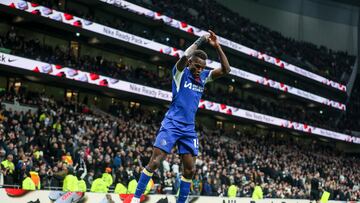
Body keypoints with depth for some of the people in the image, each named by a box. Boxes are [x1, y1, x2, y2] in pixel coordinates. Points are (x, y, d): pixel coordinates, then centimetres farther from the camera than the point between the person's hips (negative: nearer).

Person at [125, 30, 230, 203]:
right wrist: (200, 41, -14)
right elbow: (184, 56, -25)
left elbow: (226, 70, 2)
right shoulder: (181, 72, -4)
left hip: (189, 128, 6)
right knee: (155, 161, -13)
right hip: (172, 124, -6)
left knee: (190, 170, 2)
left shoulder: (204, 76, 10)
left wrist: (217, 47, -6)